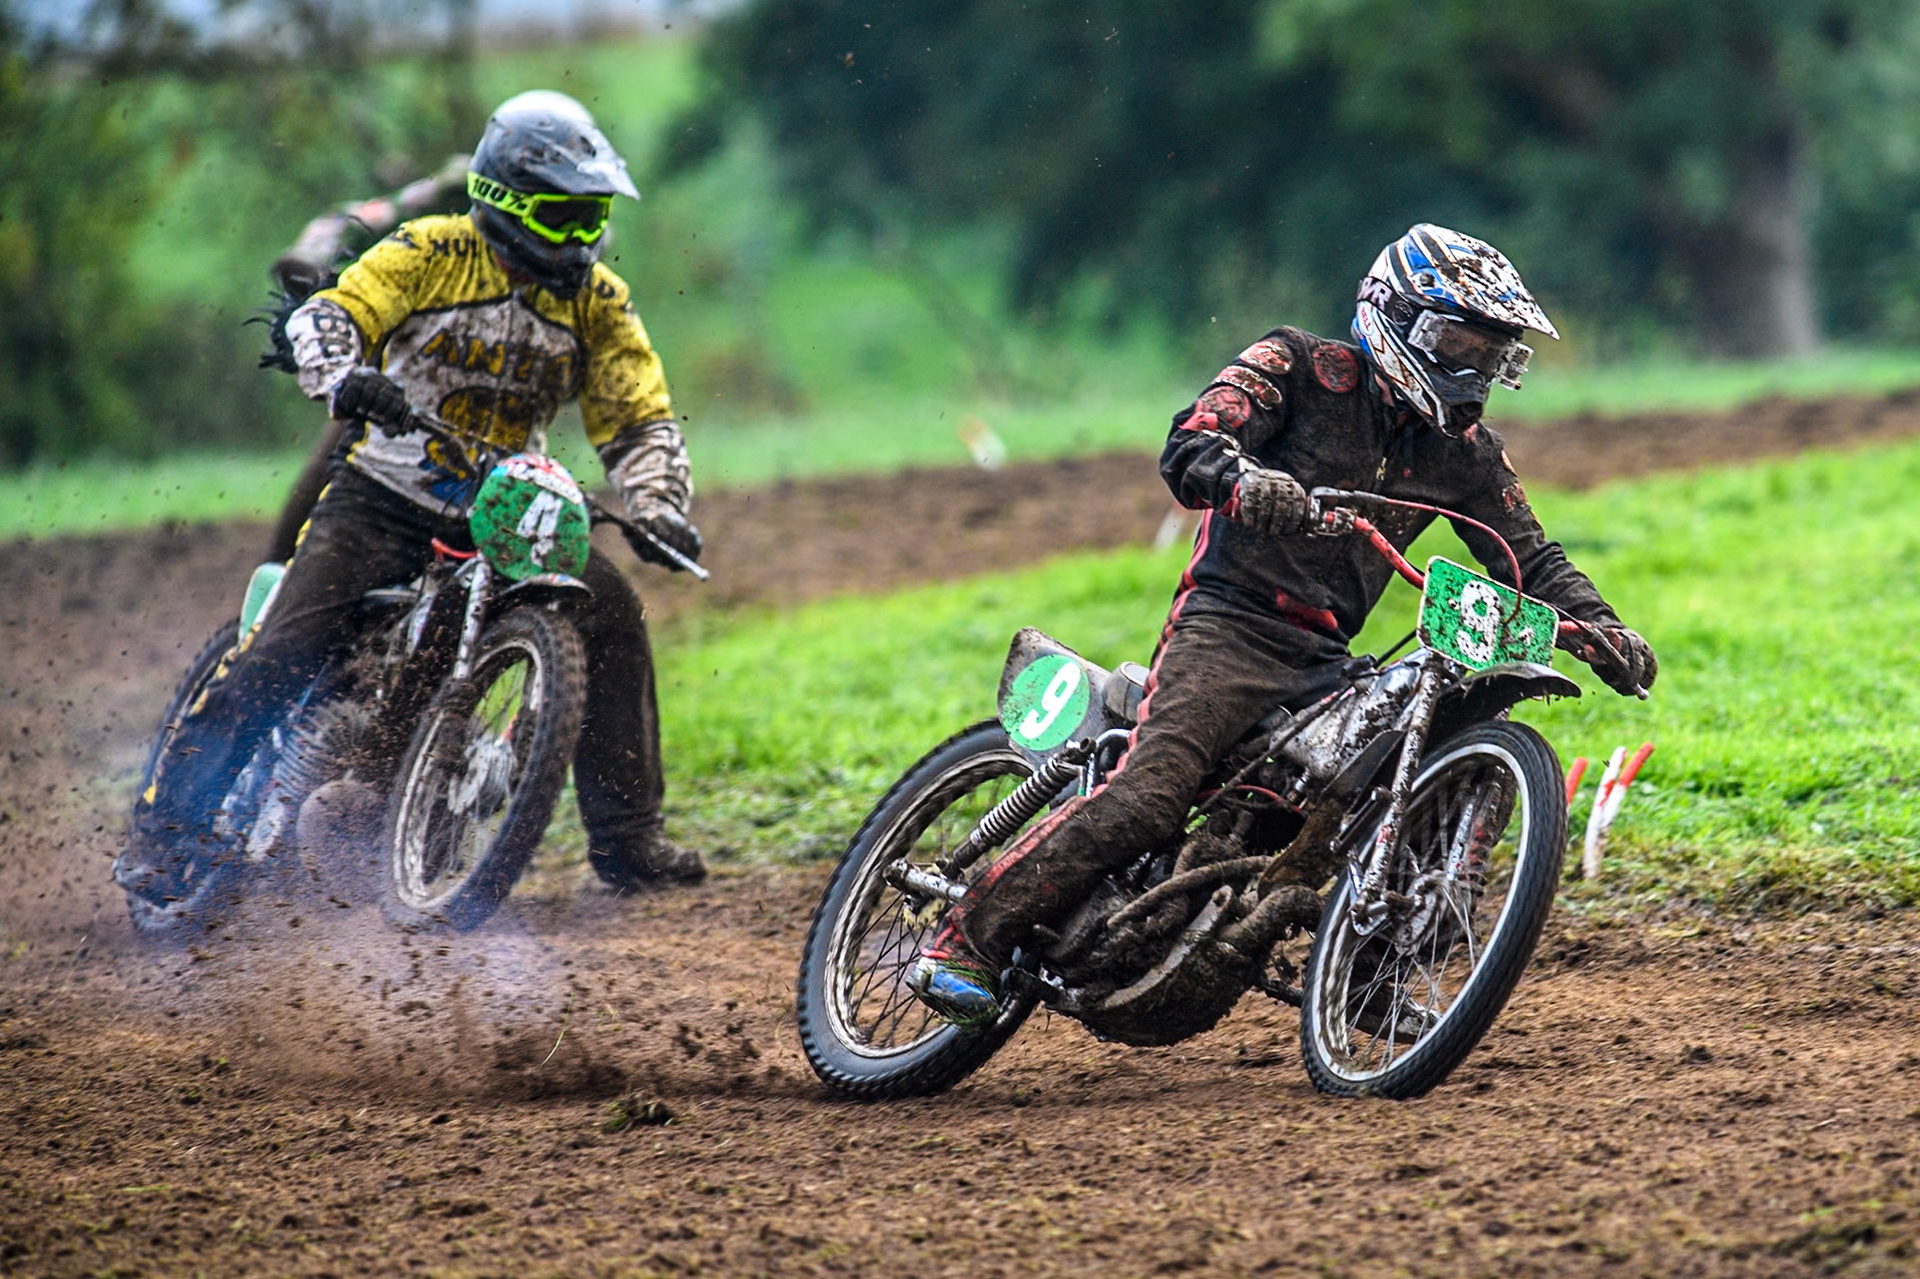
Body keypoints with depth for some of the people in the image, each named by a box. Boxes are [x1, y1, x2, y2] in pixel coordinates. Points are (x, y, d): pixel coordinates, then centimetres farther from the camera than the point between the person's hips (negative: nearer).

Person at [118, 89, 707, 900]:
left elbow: (639, 421, 3)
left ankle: (626, 839, -7)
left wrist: (658, 509, -16)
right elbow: (325, 317, -18)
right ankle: (163, 823, -10)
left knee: (610, 613, -16)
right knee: (285, 649, -18)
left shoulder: (597, 301, 3)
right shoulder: (432, 253, -9)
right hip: (383, 497, -3)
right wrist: (345, 379, -41)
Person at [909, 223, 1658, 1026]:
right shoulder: (1302, 369, -1)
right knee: (1144, 800, -23)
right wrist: (1243, 480, -37)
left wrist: (1600, 630, -1)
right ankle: (966, 943, -17)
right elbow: (1190, 444, -13)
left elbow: (1530, 560, 18)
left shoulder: (1466, 452, 16)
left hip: (1325, 660, 6)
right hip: (1229, 626, -6)